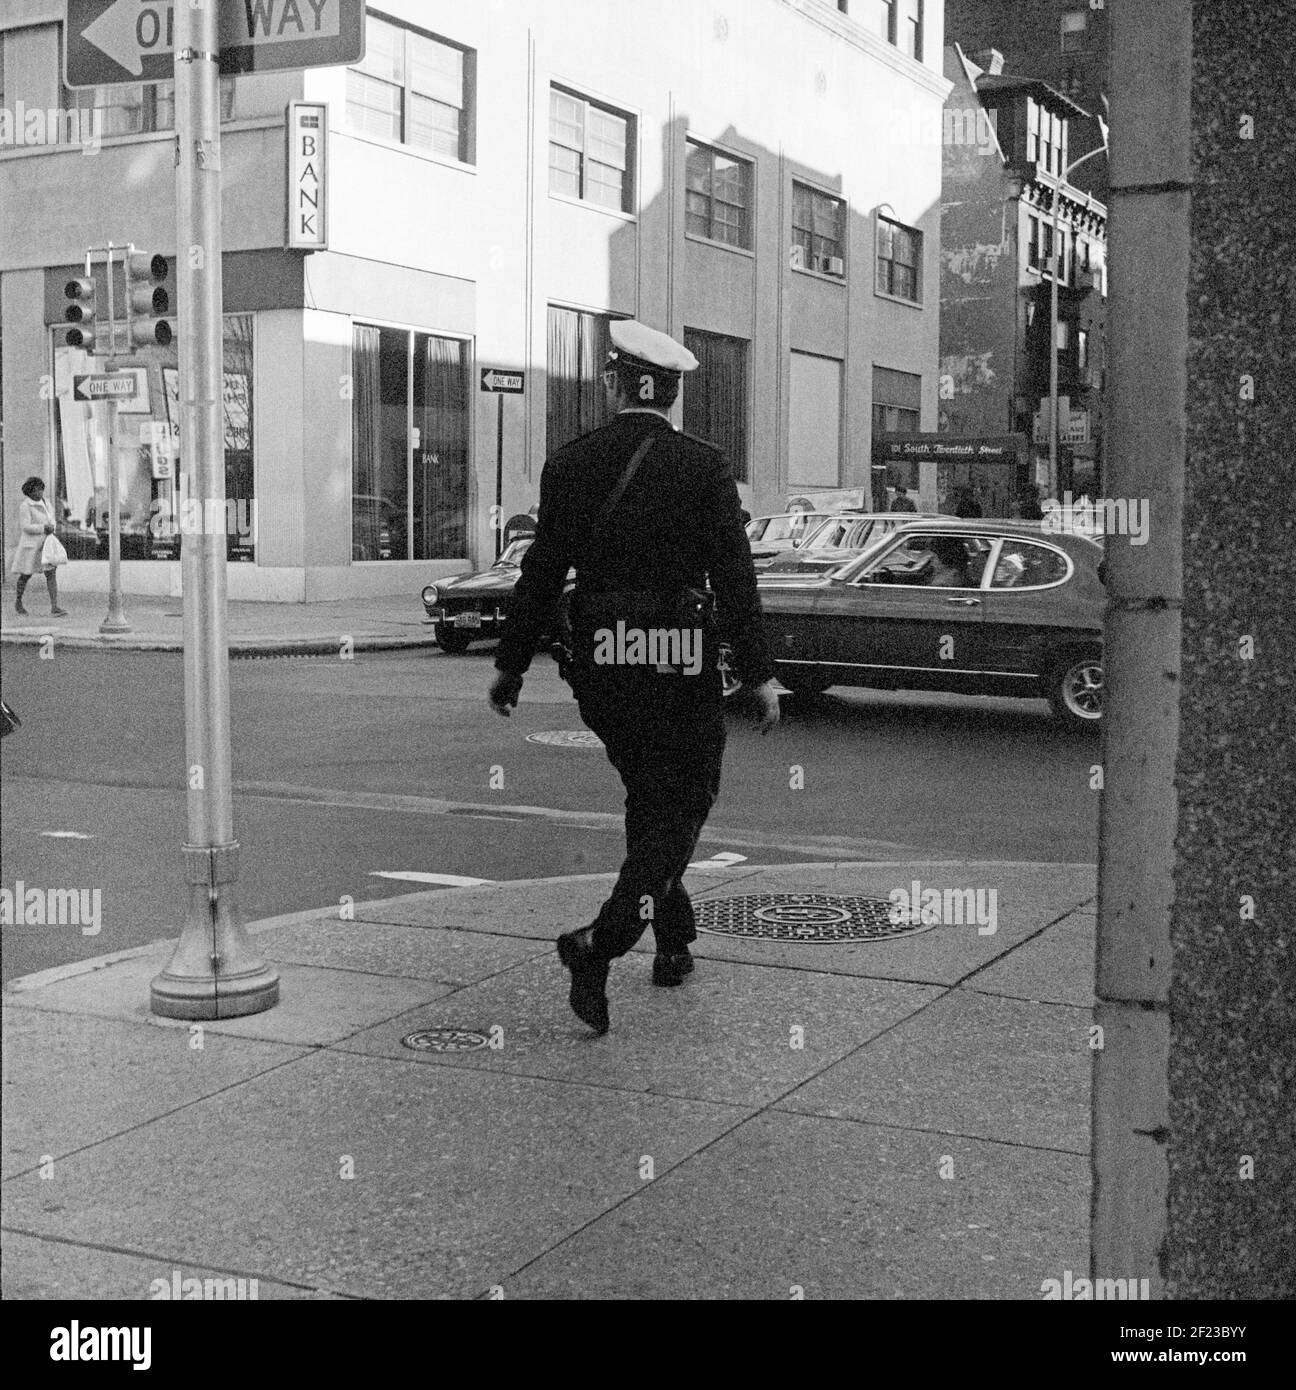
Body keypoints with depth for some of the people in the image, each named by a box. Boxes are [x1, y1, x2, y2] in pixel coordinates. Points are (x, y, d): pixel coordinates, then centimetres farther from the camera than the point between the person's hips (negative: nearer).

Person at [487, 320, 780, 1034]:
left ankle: (674, 943, 30)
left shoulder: (571, 463, 0)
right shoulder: (704, 466, -6)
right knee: (683, 806, 6)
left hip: (599, 662, 3)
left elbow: (543, 572, -1)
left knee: (649, 797, 21)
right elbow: (734, 576, -9)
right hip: (682, 662, -3)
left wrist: (510, 664, 7)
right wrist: (759, 673, -5)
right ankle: (601, 942, -12)